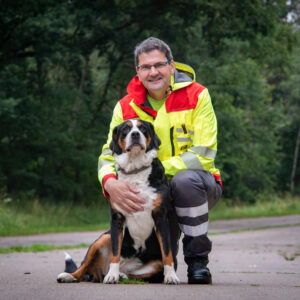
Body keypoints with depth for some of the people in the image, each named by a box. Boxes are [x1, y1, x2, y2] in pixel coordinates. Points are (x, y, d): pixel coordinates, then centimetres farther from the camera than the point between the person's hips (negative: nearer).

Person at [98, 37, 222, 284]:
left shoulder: (196, 96, -10)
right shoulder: (126, 107, 0)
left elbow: (203, 155, -17)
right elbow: (109, 155, -4)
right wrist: (111, 184, -29)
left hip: (198, 187, -4)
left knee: (185, 179, -36)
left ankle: (198, 259, -18)